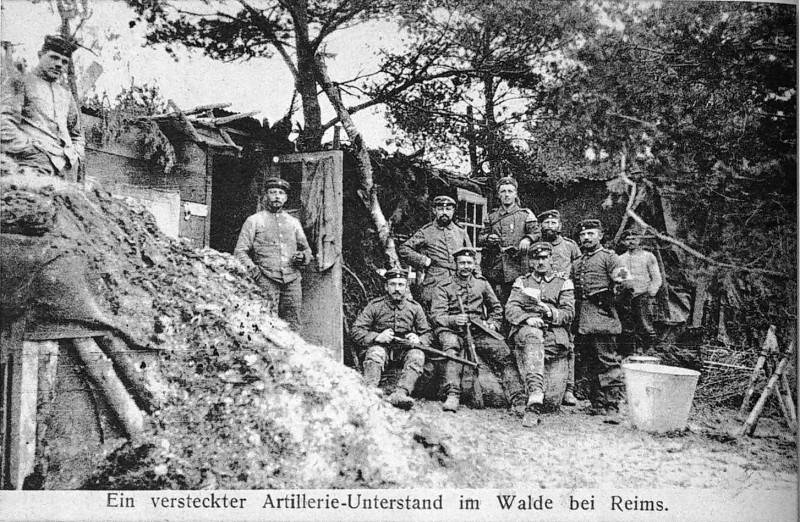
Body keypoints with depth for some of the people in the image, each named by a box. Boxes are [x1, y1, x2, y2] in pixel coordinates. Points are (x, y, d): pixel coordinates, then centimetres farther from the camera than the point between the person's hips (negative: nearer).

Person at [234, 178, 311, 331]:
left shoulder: (293, 222, 21)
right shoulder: (254, 221, 10)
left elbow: (306, 249, 29)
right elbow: (240, 251, 5)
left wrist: (303, 256, 5)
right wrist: (251, 268, -12)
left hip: (292, 280, 3)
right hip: (266, 280, -3)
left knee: (292, 327, -2)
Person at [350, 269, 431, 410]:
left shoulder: (415, 307, 5)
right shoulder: (375, 305, -1)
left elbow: (427, 334, 8)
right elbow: (356, 331, -6)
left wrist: (418, 340, -18)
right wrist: (377, 337, -23)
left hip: (405, 350, 2)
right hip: (381, 347, -1)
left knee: (417, 355, -29)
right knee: (375, 352, -34)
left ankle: (400, 394, -46)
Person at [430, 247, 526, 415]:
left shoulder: (482, 283, 22)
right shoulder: (444, 288, 12)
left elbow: (497, 308, 30)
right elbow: (436, 316, 0)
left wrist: (493, 324, 11)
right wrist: (454, 320, -19)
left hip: (479, 330, 2)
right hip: (452, 330, -2)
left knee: (503, 353, -24)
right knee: (451, 346, -38)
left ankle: (518, 399, -30)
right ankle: (452, 395, -42)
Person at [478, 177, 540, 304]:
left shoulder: (525, 214, 9)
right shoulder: (491, 216, 17)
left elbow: (536, 232, -1)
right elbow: (480, 238, 17)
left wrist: (527, 239, -22)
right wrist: (488, 238, -5)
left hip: (518, 270, -2)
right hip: (495, 270, 2)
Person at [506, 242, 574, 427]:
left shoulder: (564, 283, 19)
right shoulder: (521, 282, 22)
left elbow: (569, 314, 7)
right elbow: (510, 310, 7)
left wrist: (550, 312, -14)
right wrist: (528, 318, -13)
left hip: (554, 334, 0)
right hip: (526, 328, 0)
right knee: (533, 335, -37)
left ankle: (531, 405, -37)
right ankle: (535, 394, -52)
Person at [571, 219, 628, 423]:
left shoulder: (608, 257, 3)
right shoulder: (576, 263, 22)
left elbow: (620, 278, -12)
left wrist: (621, 280, -34)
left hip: (601, 312, -7)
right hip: (581, 317, 7)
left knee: (608, 361, -9)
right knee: (589, 364, 10)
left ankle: (612, 407, -10)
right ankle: (598, 404, 19)